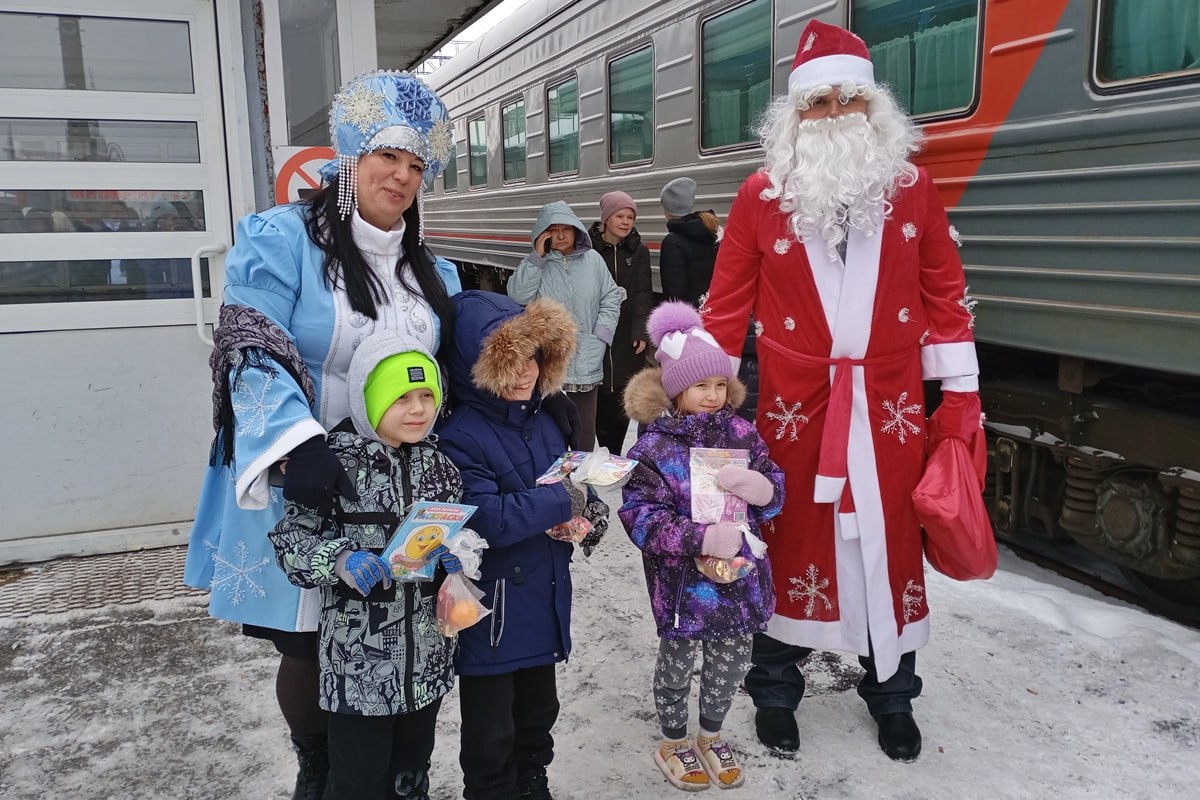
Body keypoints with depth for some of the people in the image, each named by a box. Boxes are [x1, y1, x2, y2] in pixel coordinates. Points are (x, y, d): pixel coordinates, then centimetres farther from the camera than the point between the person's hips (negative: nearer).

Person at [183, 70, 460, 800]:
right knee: (309, 646, 10)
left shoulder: (431, 272, 11)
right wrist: (296, 441, -33)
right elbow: (251, 352, -19)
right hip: (304, 488, -4)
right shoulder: (283, 239, -8)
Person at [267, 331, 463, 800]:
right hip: (359, 662, -4)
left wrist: (458, 553, -10)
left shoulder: (439, 464, 1)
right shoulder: (336, 464, -14)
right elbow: (290, 540, -11)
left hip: (428, 656, 5)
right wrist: (339, 560, -28)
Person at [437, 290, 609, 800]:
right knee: (491, 731, 9)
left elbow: (577, 480, 15)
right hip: (491, 608, -7)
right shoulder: (460, 436, -21)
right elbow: (485, 520, -29)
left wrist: (592, 511, -6)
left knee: (538, 708, 26)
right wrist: (561, 501, -22)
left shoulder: (550, 416, 3)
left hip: (545, 595, 8)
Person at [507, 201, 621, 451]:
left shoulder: (593, 260, 3)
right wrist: (537, 256, -13)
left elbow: (611, 297, 6)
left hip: (586, 362, 2)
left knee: (584, 428, 14)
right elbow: (517, 296, -14)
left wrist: (600, 335, -3)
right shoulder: (537, 263, 1)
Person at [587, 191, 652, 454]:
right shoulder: (589, 248, 0)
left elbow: (643, 294, -1)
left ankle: (614, 455, 13)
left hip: (628, 339, 2)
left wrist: (640, 332, -13)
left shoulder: (639, 251, 7)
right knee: (602, 397, -4)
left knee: (623, 397, 3)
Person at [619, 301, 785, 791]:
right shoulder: (654, 447, -15)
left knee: (732, 658, 18)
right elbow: (640, 517, -20)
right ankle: (673, 744, 39)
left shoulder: (739, 432, 0)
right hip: (682, 578, -4)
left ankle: (711, 737, 44)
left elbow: (775, 490, 5)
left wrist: (760, 487, -19)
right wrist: (703, 538, -26)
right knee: (678, 659, 15)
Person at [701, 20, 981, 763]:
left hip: (890, 403, 2)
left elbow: (944, 290, 7)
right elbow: (728, 302, 0)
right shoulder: (761, 194, -2)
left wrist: (960, 386, 6)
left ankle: (893, 696, 32)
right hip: (793, 402, -1)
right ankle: (775, 690, 29)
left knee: (891, 541, 11)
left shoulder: (912, 187, 2)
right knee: (789, 537, 10)